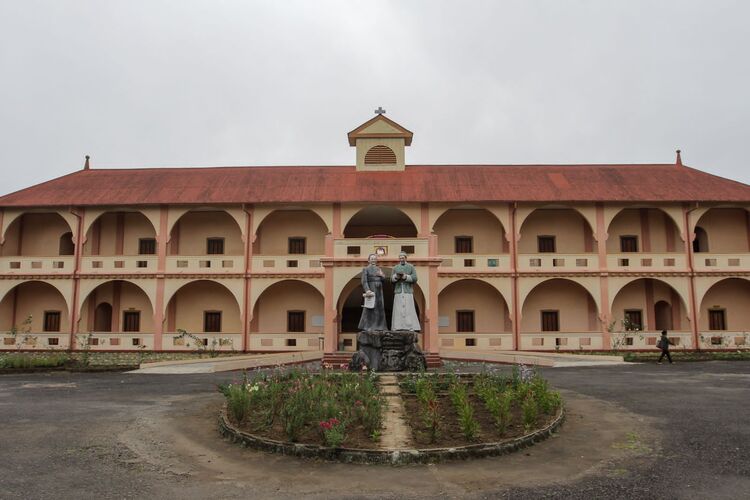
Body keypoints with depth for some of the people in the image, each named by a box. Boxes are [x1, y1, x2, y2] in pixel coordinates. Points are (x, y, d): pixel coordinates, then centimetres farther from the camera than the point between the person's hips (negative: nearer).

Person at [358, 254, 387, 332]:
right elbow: (364, 281, -11)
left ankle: (379, 326, 10)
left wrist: (382, 275, -8)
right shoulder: (366, 269, 0)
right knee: (369, 309, -8)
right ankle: (366, 327, -5)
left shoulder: (378, 269, 17)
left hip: (379, 291, 6)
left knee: (379, 309, 5)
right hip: (371, 291, -6)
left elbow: (384, 280, 14)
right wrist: (367, 290, -25)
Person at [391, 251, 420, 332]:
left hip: (408, 291, -2)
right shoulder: (395, 268, 13)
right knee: (398, 309, -4)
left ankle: (411, 327, -7)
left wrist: (405, 277, -17)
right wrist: (396, 276, -14)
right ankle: (397, 327, -4)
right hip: (398, 291, 2)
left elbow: (414, 278, -4)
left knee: (409, 309, -8)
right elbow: (392, 280, 7)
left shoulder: (411, 267, 6)